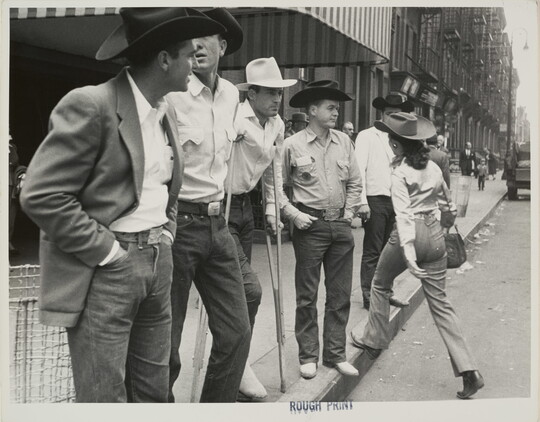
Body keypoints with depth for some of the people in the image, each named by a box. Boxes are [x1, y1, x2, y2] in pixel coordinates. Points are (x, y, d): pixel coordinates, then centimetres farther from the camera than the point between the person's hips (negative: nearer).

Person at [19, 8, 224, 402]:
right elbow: (41, 196, -18)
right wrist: (106, 250, -15)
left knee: (153, 392, 14)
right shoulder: (90, 105, -15)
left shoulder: (167, 113, 11)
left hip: (158, 263, 8)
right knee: (104, 397, 1)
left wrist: (167, 234, 11)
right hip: (105, 268, -7)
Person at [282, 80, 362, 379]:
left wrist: (349, 212, 6)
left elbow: (355, 181, 14)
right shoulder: (292, 145, -5)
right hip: (310, 225, -4)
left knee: (340, 295, 10)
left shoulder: (343, 141, 7)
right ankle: (308, 356, 16)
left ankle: (335, 353, 22)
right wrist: (293, 214, -10)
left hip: (341, 226, 4)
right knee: (307, 296, 4)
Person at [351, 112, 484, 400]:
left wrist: (408, 252, -28)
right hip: (434, 234, 6)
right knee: (439, 302, 7)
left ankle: (374, 341, 32)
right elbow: (446, 201, 23)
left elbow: (404, 213, -20)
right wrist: (448, 217, 44)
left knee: (380, 285, 21)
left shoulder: (400, 173, -10)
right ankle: (468, 370, 2)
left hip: (412, 233, -6)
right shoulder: (433, 167, 9)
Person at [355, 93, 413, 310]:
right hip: (375, 201, -6)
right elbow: (359, 170, -10)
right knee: (372, 252, -1)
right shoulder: (367, 136, -3)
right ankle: (369, 296, 8)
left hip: (394, 202, 6)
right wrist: (362, 202, -17)